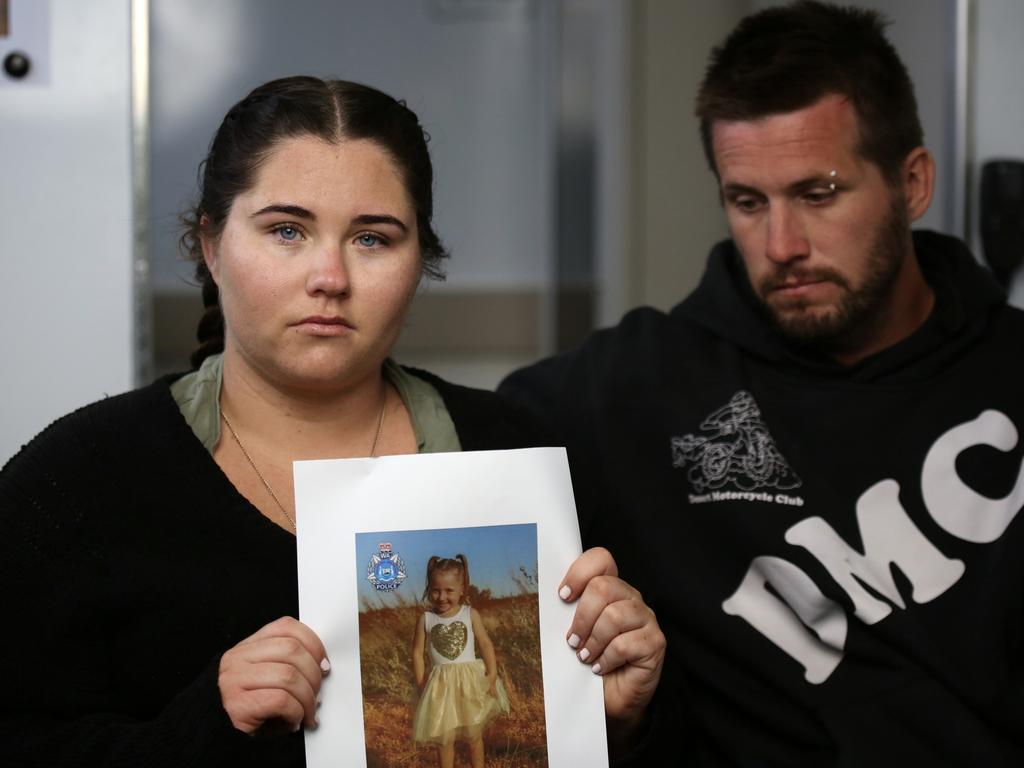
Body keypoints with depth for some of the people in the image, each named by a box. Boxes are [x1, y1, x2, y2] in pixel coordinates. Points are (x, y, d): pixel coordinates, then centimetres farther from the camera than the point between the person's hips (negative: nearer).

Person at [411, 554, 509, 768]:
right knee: (444, 738, 6)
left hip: (470, 681, 0)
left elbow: (486, 644, -6)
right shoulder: (426, 619, -5)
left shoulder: (470, 615, -6)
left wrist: (492, 675, -13)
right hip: (441, 685, 0)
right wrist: (421, 685, -4)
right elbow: (417, 652, 0)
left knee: (474, 734, 12)